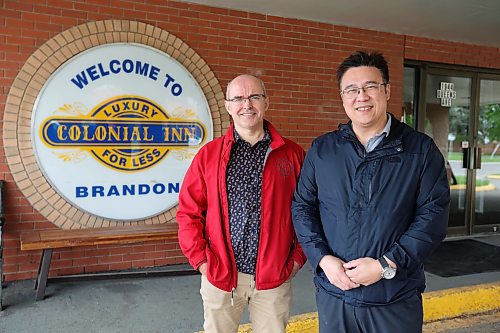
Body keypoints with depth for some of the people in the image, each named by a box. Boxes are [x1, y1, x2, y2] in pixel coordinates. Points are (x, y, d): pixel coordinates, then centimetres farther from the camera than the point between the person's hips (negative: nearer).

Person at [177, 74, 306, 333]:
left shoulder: (291, 154, 0)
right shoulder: (208, 155, 0)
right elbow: (188, 212, 2)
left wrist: (297, 258, 0)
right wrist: (201, 260, -3)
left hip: (275, 278, 0)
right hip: (219, 277, 0)